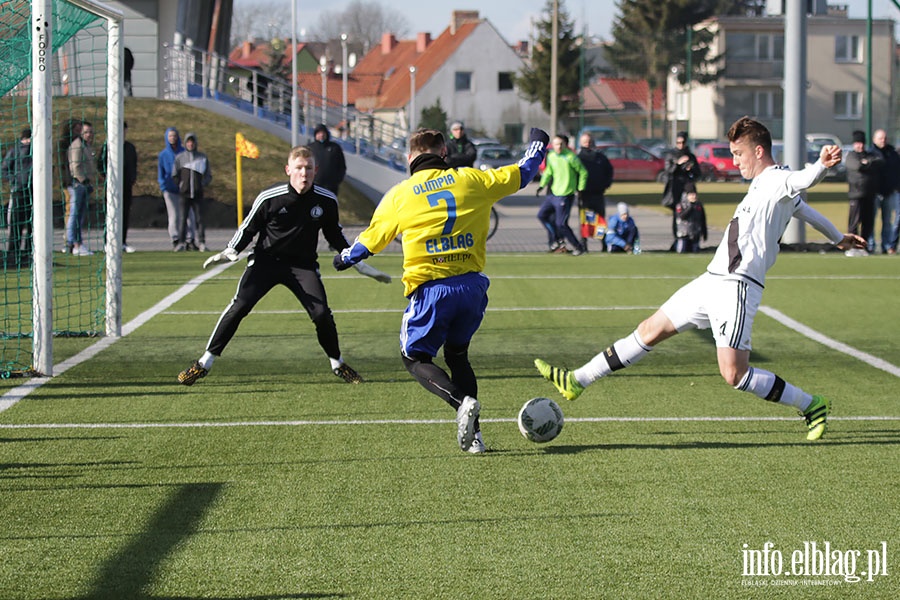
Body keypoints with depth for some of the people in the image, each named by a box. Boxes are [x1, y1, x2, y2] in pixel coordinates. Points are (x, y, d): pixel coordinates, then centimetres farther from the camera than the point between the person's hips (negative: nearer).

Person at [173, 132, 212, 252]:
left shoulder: (202, 157, 9)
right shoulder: (180, 157, 8)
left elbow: (209, 175, 11)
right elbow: (174, 175, 11)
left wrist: (203, 183, -4)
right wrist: (180, 184, 0)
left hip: (198, 193, 0)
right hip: (184, 193, 0)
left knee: (199, 218, -2)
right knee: (183, 218, -3)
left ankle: (201, 242, -1)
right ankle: (181, 242, -1)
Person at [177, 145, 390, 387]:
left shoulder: (326, 201, -7)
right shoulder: (269, 197, -14)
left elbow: (335, 235, 11)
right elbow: (249, 228, -1)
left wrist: (359, 264, 10)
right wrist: (230, 252, -15)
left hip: (303, 265, 2)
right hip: (266, 260, -2)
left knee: (321, 313, -16)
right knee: (239, 306, -18)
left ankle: (337, 364, 11)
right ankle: (204, 363, -8)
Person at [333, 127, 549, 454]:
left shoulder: (400, 195, 3)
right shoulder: (472, 180, 7)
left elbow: (369, 241, 14)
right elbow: (521, 173, 20)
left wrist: (345, 258, 35)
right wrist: (538, 144, 40)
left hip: (431, 288, -3)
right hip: (473, 285, 3)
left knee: (415, 358, 12)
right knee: (457, 354, 22)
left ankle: (461, 402, -16)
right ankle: (473, 434, 10)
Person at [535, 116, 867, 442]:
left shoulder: (777, 180, -10)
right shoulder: (763, 184, 19)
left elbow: (803, 181, -34)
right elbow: (803, 208, 36)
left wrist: (821, 165, -58)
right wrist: (838, 237, 53)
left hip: (737, 287, -10)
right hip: (712, 281, 10)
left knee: (734, 374, -16)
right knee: (650, 330, 15)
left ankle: (811, 406, 0)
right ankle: (577, 382, 24)